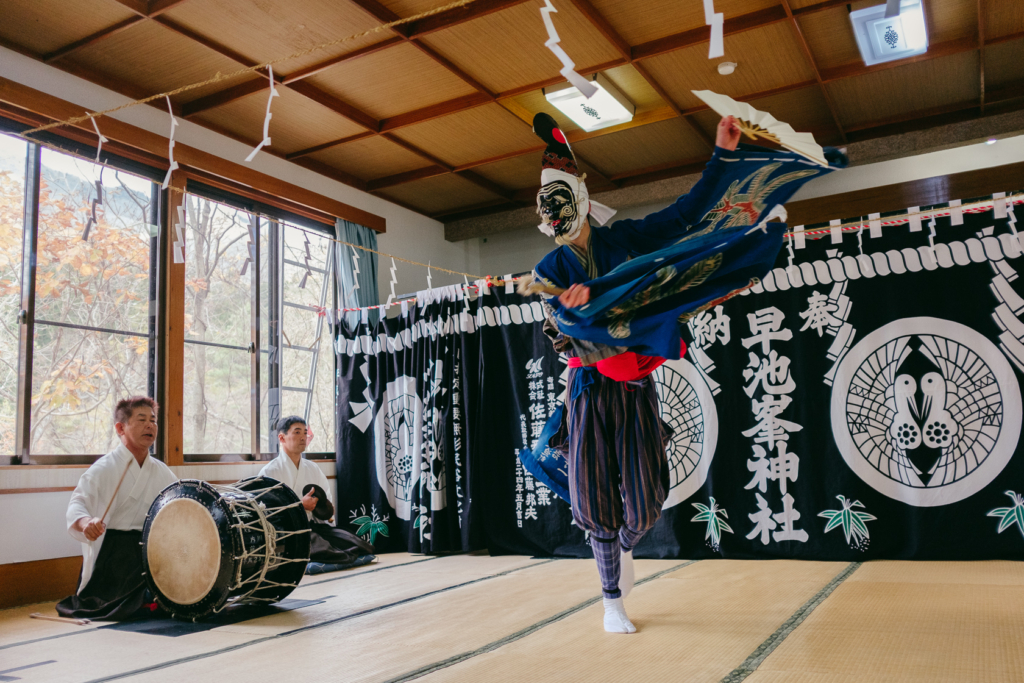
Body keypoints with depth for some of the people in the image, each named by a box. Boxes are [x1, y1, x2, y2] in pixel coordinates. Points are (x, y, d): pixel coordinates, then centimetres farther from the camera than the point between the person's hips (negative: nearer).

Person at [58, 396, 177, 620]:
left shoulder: (161, 471, 9)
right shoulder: (104, 468, -10)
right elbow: (78, 503, -22)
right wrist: (85, 523, -44)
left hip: (150, 549, 5)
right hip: (111, 550, -5)